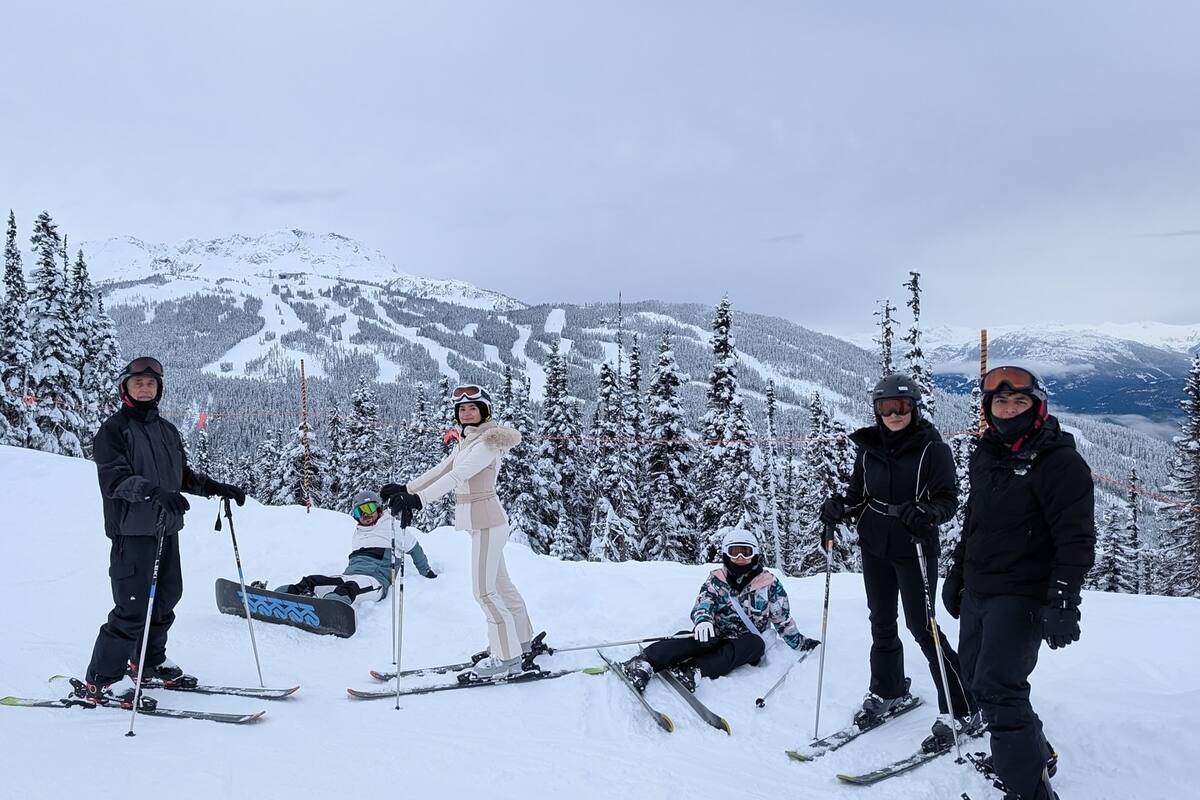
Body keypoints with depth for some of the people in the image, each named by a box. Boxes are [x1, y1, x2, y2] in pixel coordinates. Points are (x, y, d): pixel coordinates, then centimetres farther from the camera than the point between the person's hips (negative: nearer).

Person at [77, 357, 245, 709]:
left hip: (166, 528, 7)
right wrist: (153, 491, -33)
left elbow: (183, 475, 23)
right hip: (132, 530, -7)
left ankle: (150, 661, 32)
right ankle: (101, 682, -3)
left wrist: (217, 488, 11)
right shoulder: (114, 429, -5)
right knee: (134, 605, -11)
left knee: (166, 597, 14)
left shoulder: (168, 431, 16)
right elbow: (114, 480, -17)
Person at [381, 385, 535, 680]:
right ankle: (521, 641, 29)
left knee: (484, 591, -7)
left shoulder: (488, 442, -16)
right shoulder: (466, 442, 13)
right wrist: (406, 488, 7)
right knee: (500, 585, 17)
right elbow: (440, 471, 16)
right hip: (480, 522, 9)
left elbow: (457, 476, -27)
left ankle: (507, 658, -1)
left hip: (487, 522, -9)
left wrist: (418, 500, -34)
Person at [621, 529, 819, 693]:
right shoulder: (717, 579, 11)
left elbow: (783, 620, 18)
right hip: (716, 637, 0)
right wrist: (703, 619, -28)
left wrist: (800, 643, 13)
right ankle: (644, 664, -55)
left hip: (745, 649, 0)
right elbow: (703, 603, -7)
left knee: (756, 643, -37)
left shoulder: (770, 584, 10)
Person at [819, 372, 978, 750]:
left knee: (921, 626, -7)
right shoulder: (868, 447, 4)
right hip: (875, 548, 5)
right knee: (882, 624, 15)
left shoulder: (932, 448, -10)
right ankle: (888, 690, 36)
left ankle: (962, 712, 2)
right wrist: (839, 510, -8)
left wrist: (926, 513, -33)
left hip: (915, 551, -5)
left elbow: (948, 499, -13)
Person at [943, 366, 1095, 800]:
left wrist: (1062, 601, -24)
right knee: (976, 678, 14)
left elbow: (1076, 538, -17)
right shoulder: (985, 455, 11)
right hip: (977, 592, 8)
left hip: (1021, 596, -8)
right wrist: (958, 572, 23)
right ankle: (1036, 753, 33)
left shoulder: (1060, 462, -12)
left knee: (996, 687, -15)